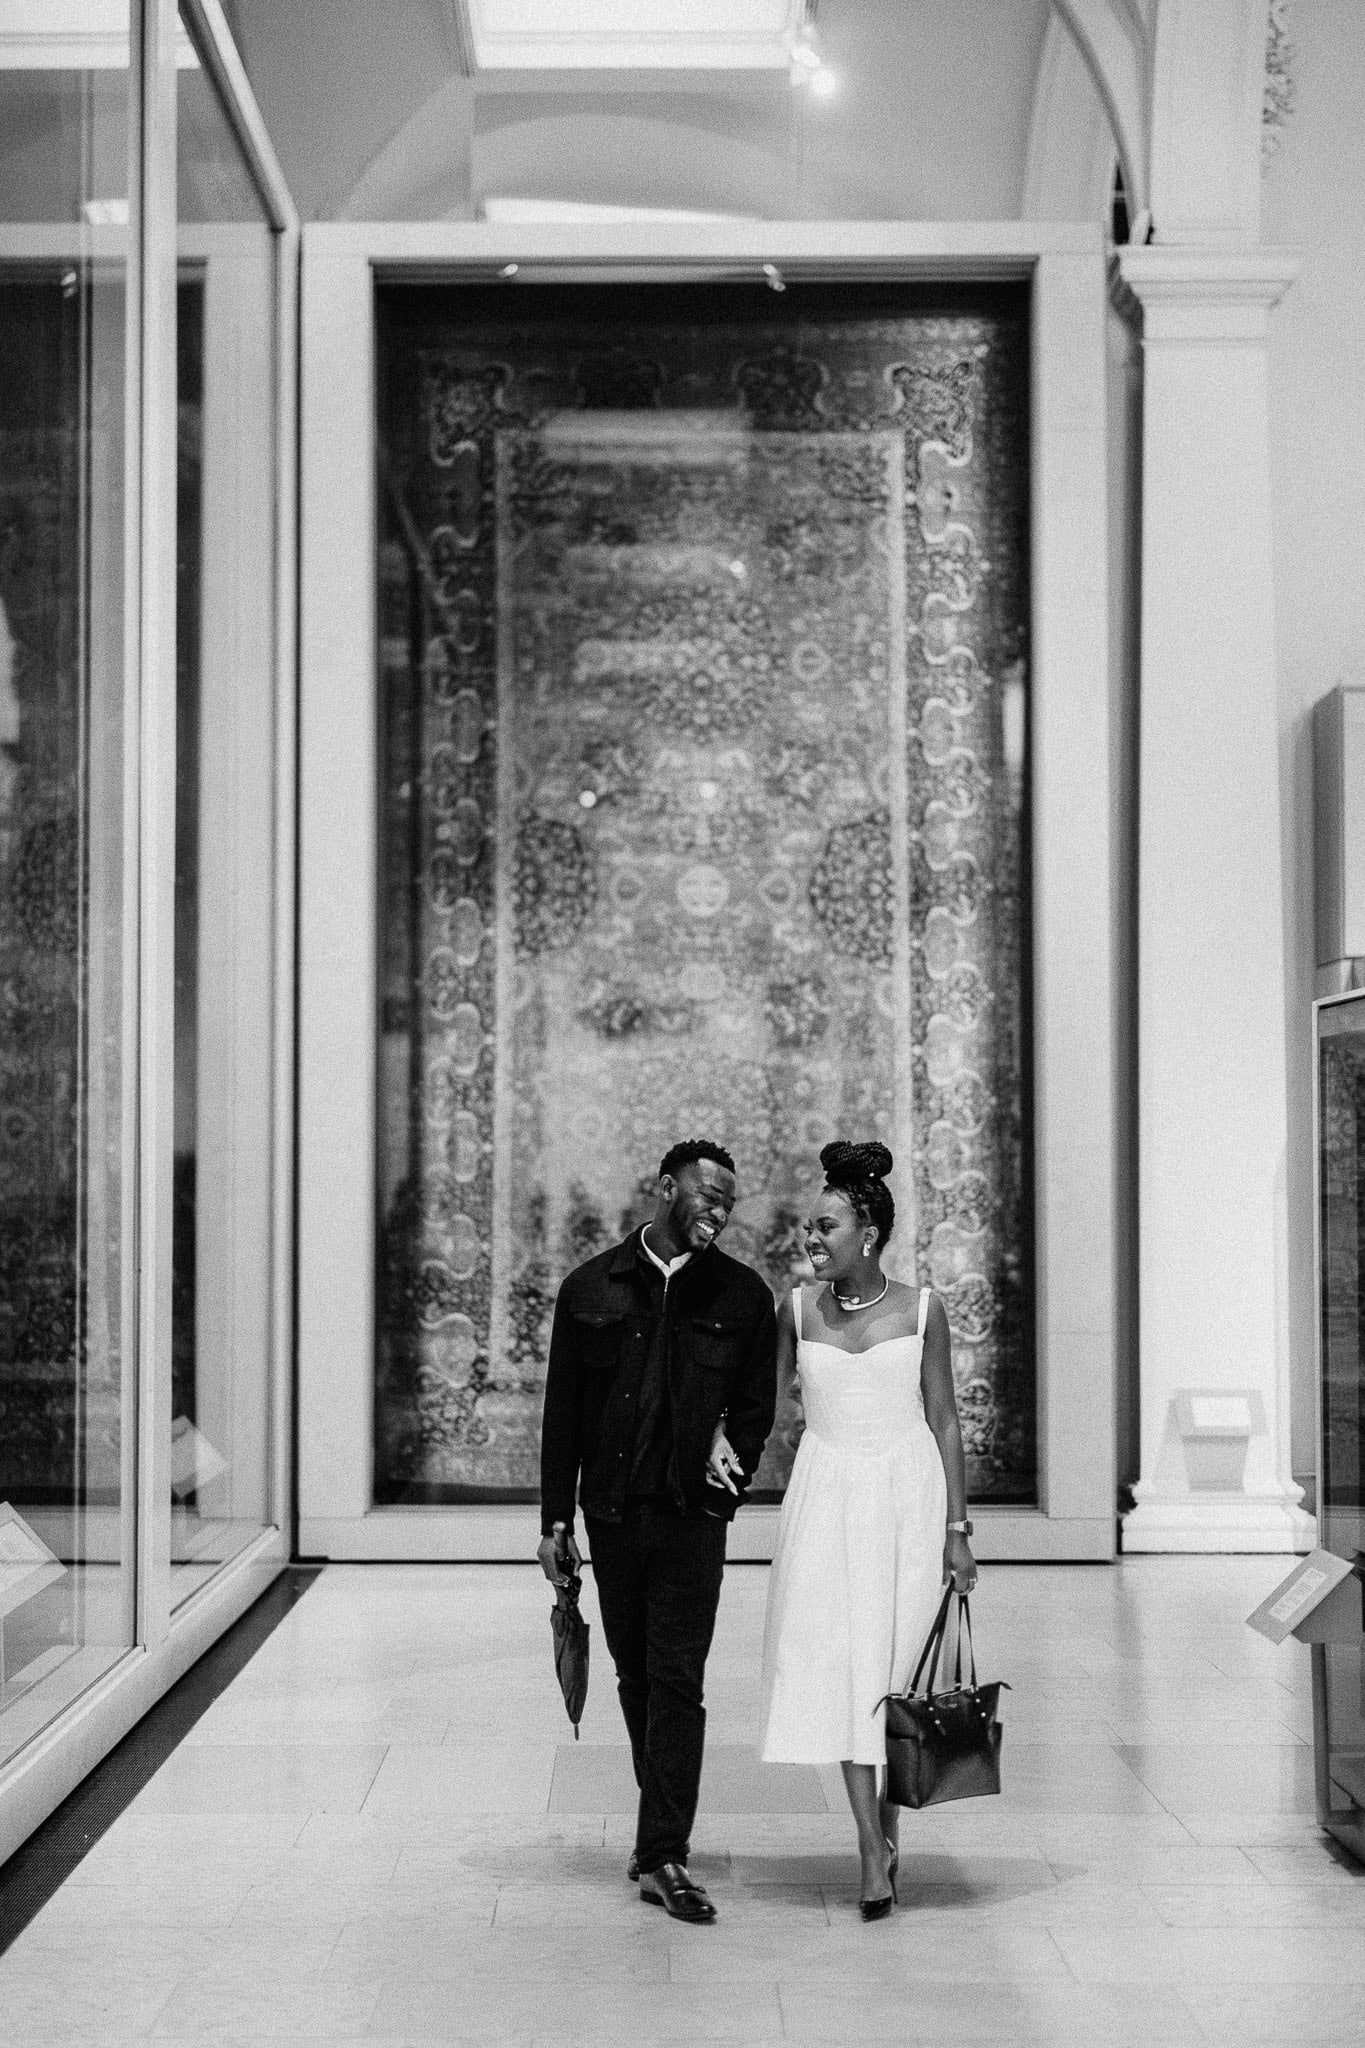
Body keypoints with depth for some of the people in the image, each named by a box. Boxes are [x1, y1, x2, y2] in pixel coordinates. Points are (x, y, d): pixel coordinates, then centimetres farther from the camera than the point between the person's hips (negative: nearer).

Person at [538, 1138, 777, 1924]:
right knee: (636, 1678, 12)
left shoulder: (743, 1296, 2)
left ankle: (664, 1857, -3)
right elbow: (563, 1410, 6)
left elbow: (756, 1405, 8)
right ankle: (664, 1827, 29)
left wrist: (730, 1464, -8)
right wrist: (556, 1516, 4)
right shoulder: (592, 1289, 3)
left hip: (692, 1515, -2)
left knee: (677, 1681, -6)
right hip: (612, 1512, 2)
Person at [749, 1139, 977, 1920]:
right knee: (834, 1664, -8)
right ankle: (873, 1852, -7)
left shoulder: (921, 1310, -1)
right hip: (827, 1496, 1)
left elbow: (945, 1422, 3)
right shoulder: (798, 1310, 3)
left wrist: (957, 1528, 1)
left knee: (891, 1665, 2)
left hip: (907, 1494, -1)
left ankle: (889, 1824, 22)